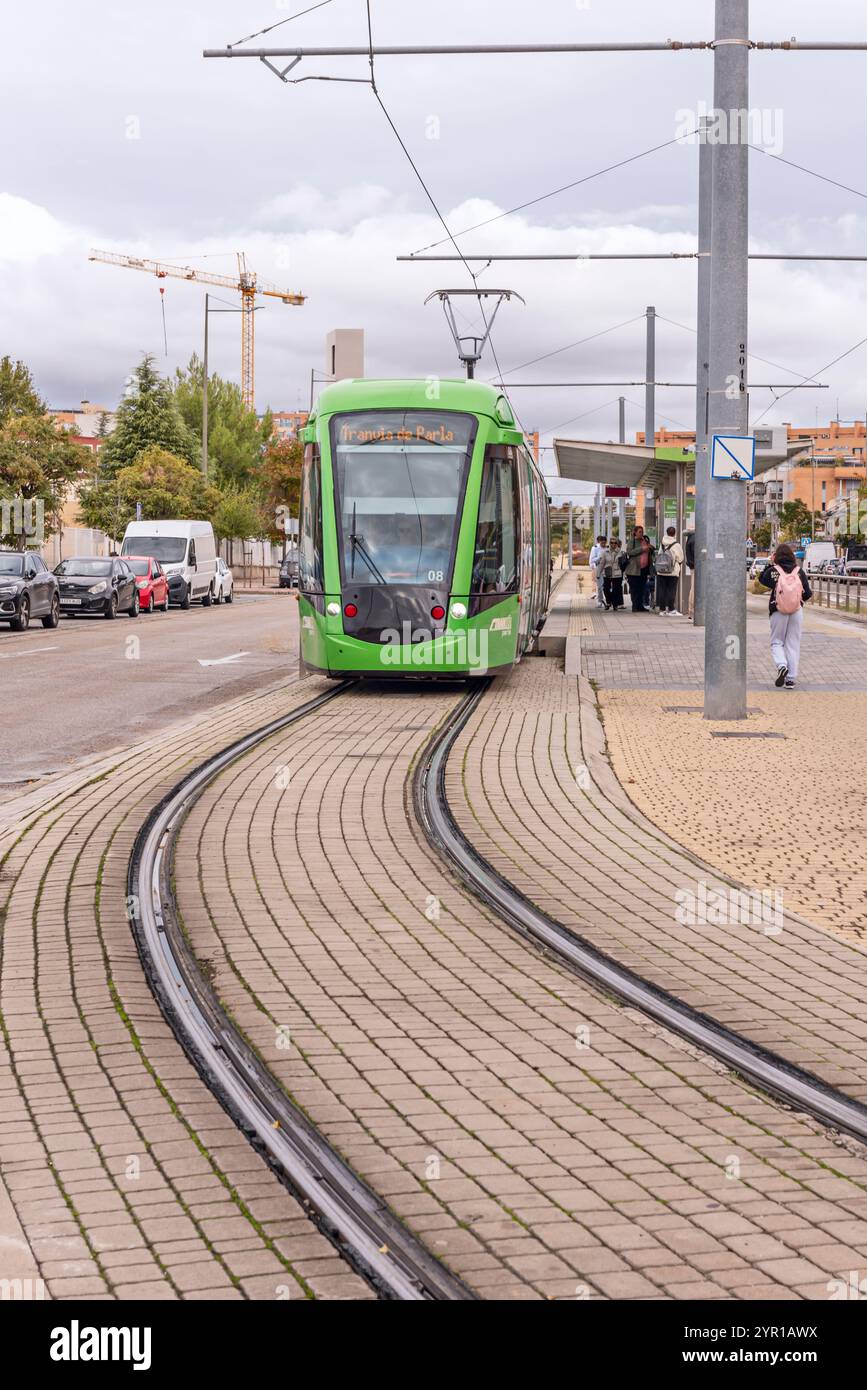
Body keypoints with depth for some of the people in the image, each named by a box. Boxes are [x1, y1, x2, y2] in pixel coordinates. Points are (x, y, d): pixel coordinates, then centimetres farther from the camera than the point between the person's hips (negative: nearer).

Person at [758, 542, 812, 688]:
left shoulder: (773, 571, -8)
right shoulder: (799, 571, -4)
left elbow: (761, 579, 13)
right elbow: (807, 593, -1)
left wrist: (770, 564, 15)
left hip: (778, 612, -2)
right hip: (797, 612, 2)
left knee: (776, 642, 11)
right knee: (793, 644, 9)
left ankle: (782, 666, -18)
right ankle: (791, 679, 7)